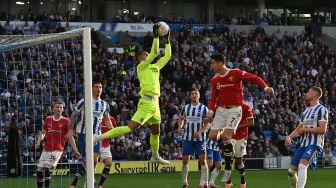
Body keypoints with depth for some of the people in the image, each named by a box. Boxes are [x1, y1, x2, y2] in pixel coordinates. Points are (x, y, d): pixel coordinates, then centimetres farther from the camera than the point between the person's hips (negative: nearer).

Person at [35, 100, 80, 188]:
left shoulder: (66, 121, -2)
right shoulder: (48, 119, 9)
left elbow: (70, 137, -2)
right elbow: (43, 133, 17)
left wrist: (75, 150, -8)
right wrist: (38, 142, -2)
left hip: (58, 149, -5)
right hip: (46, 149, 5)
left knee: (47, 168, -21)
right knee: (39, 169, 4)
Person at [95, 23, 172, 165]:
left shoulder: (155, 67, 19)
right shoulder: (141, 66, -2)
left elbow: (167, 56, 25)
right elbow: (154, 53, -13)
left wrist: (167, 40, 21)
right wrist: (156, 36, -9)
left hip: (154, 103, 8)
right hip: (146, 103, -8)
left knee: (156, 132, 19)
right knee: (130, 128, -18)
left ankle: (155, 156, 36)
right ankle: (101, 137, -19)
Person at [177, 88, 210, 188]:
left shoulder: (204, 108, -1)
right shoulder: (186, 108, 7)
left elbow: (206, 124, -1)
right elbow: (181, 119, 19)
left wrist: (200, 132, -18)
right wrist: (180, 127, -2)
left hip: (200, 138, -2)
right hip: (187, 137, 2)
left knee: (202, 160, -9)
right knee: (185, 160, 1)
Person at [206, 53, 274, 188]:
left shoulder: (236, 73, -9)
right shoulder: (215, 80, 7)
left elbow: (254, 78, -5)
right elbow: (213, 98, 13)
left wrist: (265, 87, -20)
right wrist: (211, 111, -4)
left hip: (234, 110, -6)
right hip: (221, 110, 6)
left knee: (226, 136, -18)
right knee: (212, 136, -8)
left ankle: (227, 169, -9)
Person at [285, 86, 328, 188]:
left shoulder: (321, 110, -5)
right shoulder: (306, 111, 22)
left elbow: (322, 129, -14)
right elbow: (298, 130, 23)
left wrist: (305, 129, -8)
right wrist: (289, 137, 3)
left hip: (314, 144, -8)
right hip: (303, 144, 8)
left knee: (302, 165, -29)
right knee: (292, 170, 3)